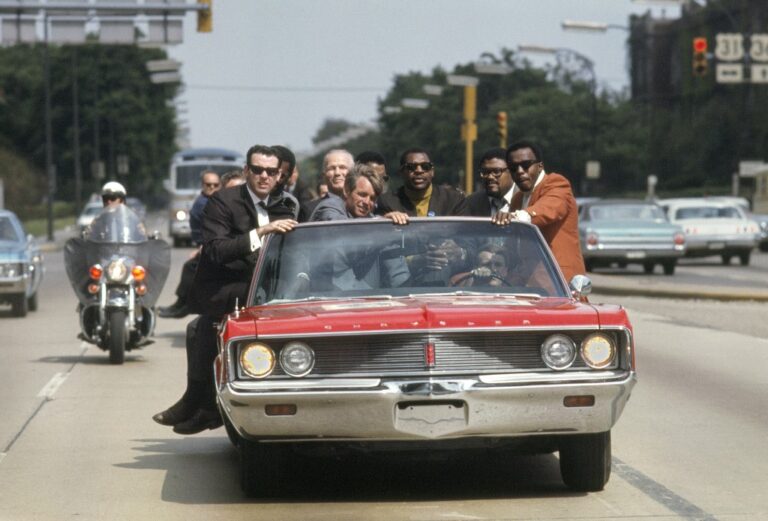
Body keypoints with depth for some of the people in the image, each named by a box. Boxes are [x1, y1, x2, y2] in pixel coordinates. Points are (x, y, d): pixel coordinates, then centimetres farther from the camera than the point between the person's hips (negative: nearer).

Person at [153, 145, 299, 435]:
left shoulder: (282, 207, 13)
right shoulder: (223, 202, -5)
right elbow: (215, 250, -19)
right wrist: (260, 233, -26)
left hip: (257, 286, 4)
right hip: (220, 289, -4)